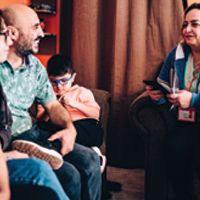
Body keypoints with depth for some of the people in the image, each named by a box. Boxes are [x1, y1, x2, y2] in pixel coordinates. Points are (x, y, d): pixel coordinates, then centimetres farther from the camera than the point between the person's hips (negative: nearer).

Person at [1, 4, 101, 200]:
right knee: (69, 175, -21)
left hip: (32, 133, 7)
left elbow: (52, 105, 15)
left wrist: (70, 128, -6)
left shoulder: (35, 66, 8)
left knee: (90, 160, -5)